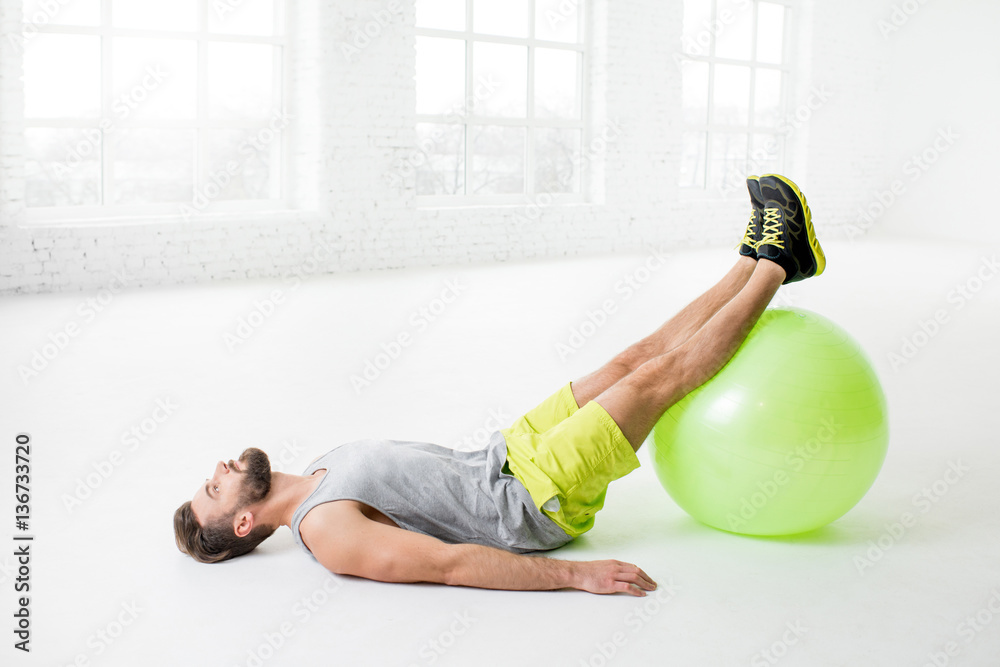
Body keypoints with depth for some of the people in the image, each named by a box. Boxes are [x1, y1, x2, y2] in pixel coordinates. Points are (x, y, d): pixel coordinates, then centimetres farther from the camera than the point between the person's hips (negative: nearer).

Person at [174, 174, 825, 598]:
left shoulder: (323, 470, 8)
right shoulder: (327, 531, -22)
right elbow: (448, 563, -29)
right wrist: (575, 574, -33)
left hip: (498, 458, 8)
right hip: (536, 501, -8)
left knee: (632, 360, 0)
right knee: (656, 376, -10)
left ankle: (760, 260, 10)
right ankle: (773, 266, 5)